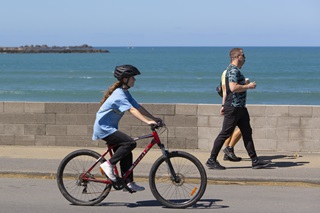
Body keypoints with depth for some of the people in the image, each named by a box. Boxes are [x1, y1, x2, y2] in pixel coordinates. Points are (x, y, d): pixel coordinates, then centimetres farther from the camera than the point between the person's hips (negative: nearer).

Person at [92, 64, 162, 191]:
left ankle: (129, 183, 11)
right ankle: (109, 164, -14)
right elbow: (132, 110, -31)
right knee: (130, 143, -23)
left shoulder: (125, 93, 11)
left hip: (110, 128, 10)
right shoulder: (119, 94, -19)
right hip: (104, 128, -10)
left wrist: (154, 119, 2)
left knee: (126, 153, 7)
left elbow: (138, 107, 10)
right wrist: (147, 121, -40)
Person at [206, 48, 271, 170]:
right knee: (225, 133, -6)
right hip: (233, 107, -11)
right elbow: (233, 87, -27)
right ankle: (211, 160, 0)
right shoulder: (233, 70, -14)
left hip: (240, 107, 11)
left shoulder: (235, 70, 19)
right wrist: (249, 86, -16)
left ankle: (255, 160, 9)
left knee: (247, 133, 8)